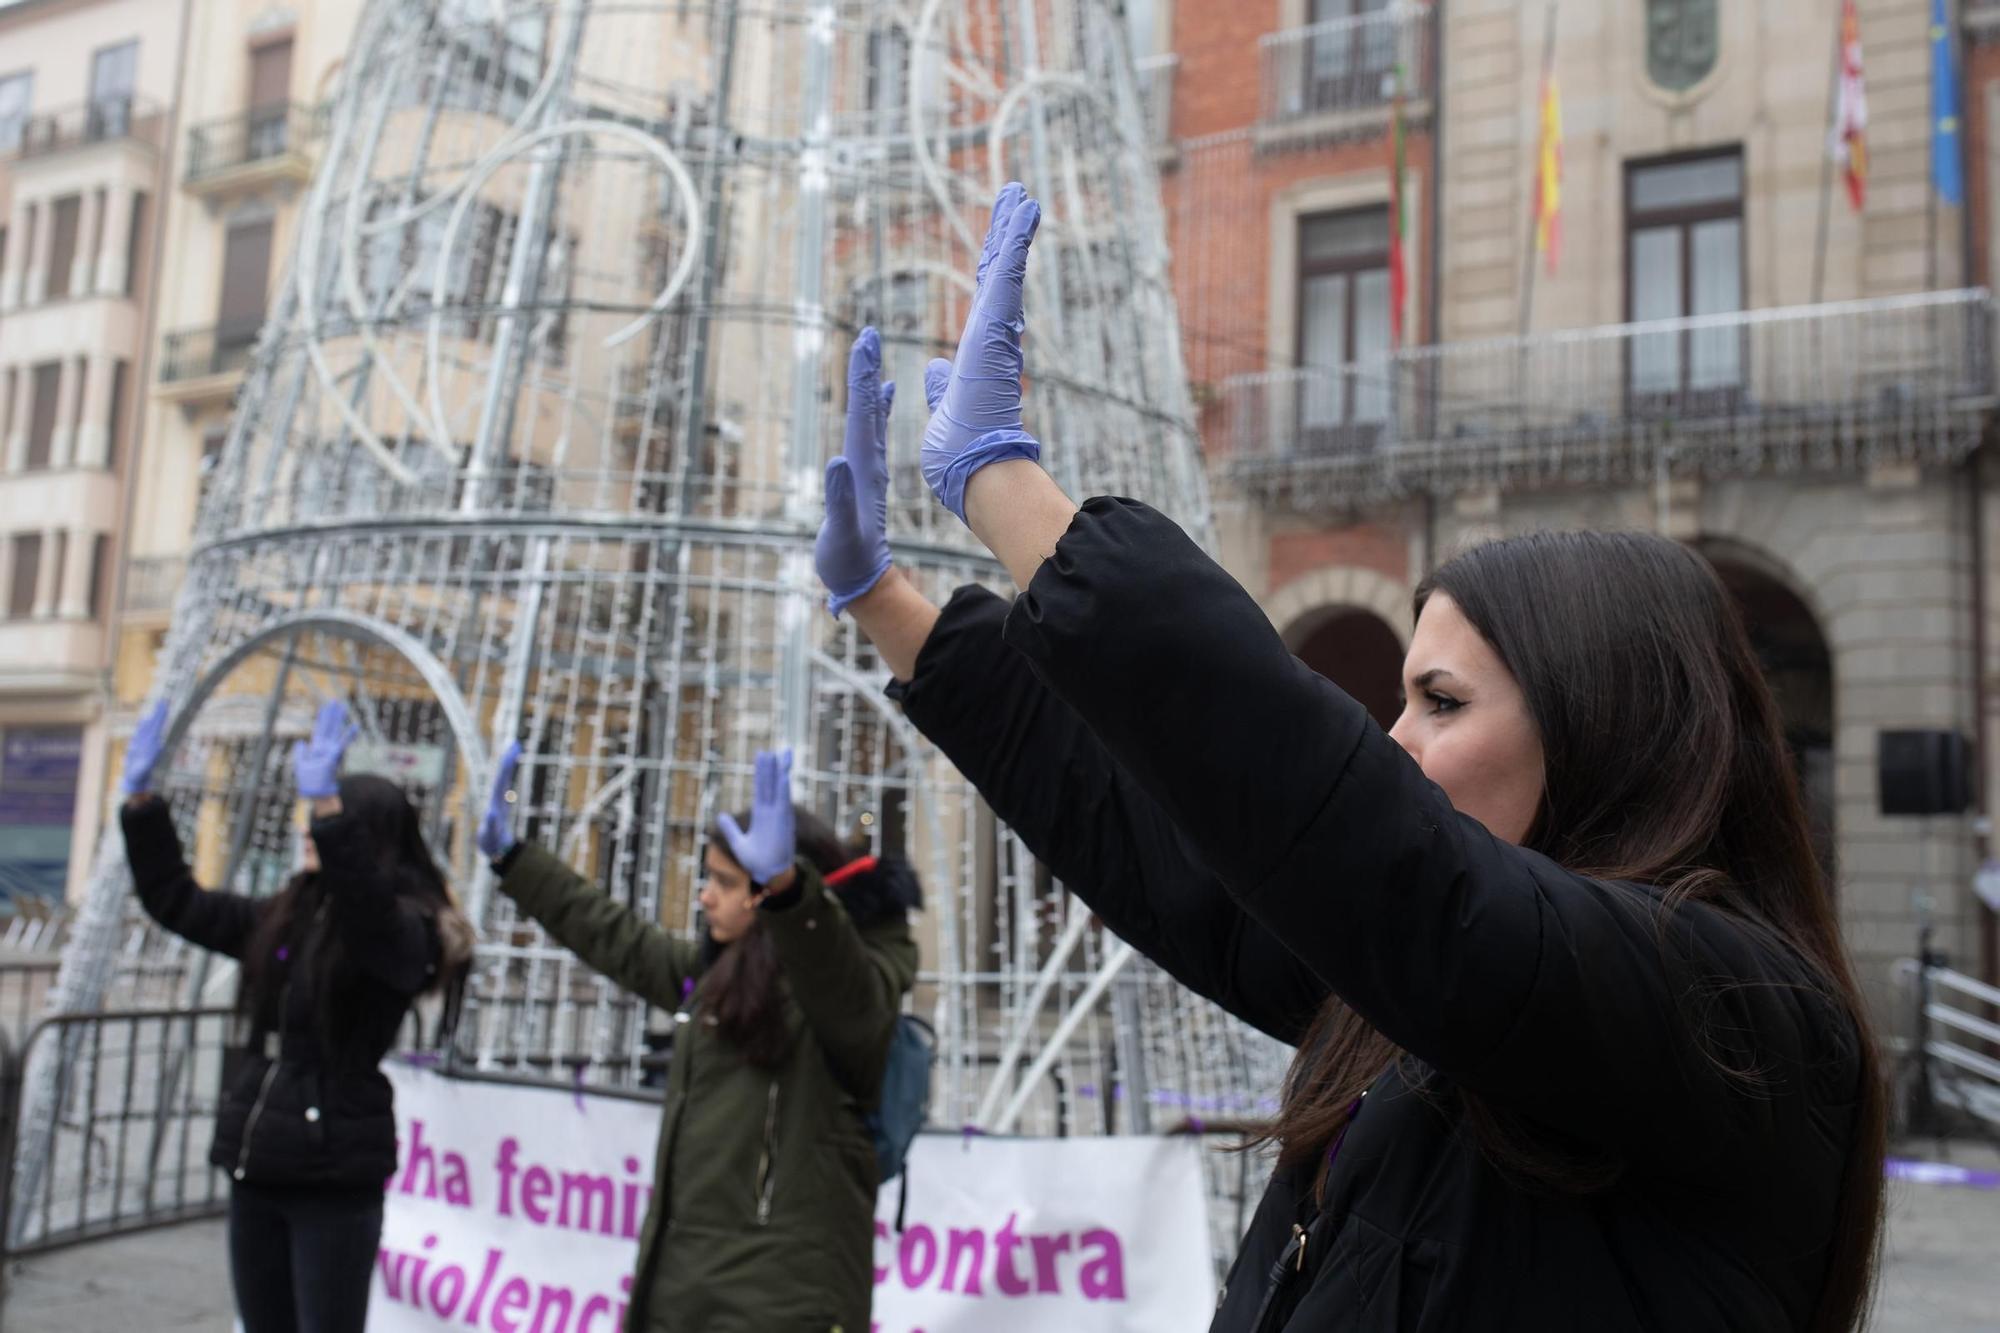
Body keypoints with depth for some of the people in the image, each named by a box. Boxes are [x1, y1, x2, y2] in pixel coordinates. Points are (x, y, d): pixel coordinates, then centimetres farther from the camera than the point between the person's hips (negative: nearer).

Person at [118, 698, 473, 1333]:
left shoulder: (406, 928, -11)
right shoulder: (281, 917, 11)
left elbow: (368, 917, -34)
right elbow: (176, 902, 20)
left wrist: (325, 803, -43)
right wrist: (141, 797, 12)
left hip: (335, 1180, -7)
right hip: (256, 1171, 7)